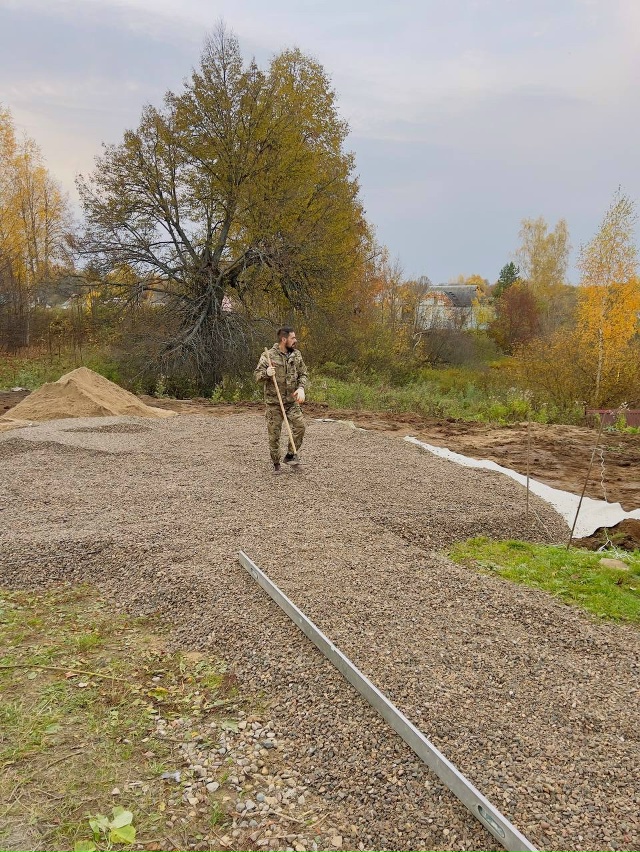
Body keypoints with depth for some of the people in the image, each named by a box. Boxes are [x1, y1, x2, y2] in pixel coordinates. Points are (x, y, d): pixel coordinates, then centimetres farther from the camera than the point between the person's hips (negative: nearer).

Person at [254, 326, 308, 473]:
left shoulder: (296, 354, 4)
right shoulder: (268, 355, -8)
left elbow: (303, 374, 9)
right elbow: (257, 375, -5)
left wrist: (301, 388, -10)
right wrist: (266, 373, -28)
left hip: (292, 401, 3)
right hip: (274, 402, -3)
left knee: (299, 425, -13)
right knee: (274, 433, 3)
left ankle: (291, 455, 6)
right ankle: (276, 463, 18)